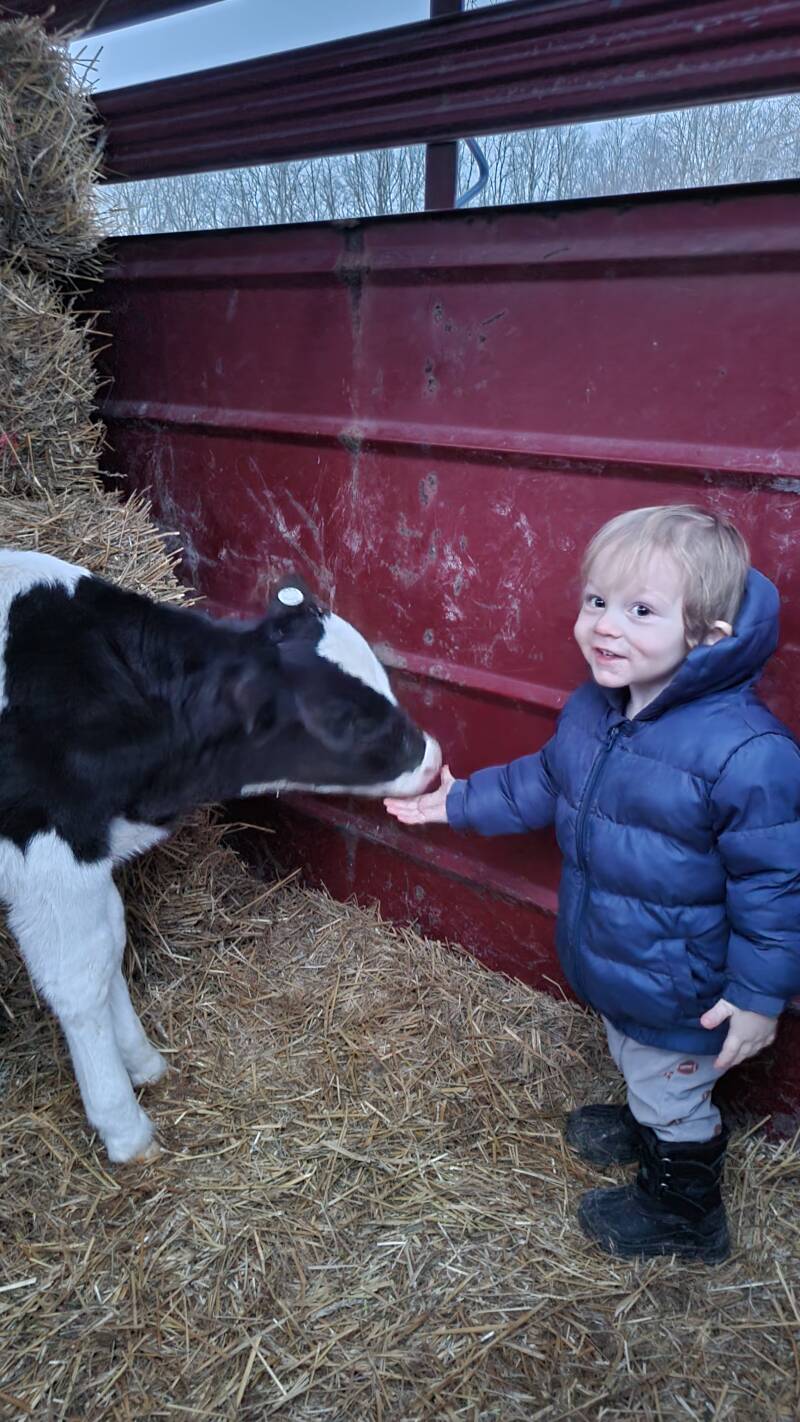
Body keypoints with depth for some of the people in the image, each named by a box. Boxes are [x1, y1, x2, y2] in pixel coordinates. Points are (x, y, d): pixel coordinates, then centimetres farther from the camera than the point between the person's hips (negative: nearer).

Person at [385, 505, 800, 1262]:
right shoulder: (591, 709, -9)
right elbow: (545, 781, 10)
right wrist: (460, 802, 13)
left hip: (680, 991, -7)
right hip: (608, 960, 7)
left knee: (673, 1097, 19)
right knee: (632, 1058, 33)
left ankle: (682, 1212, 46)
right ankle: (646, 1122, 63)